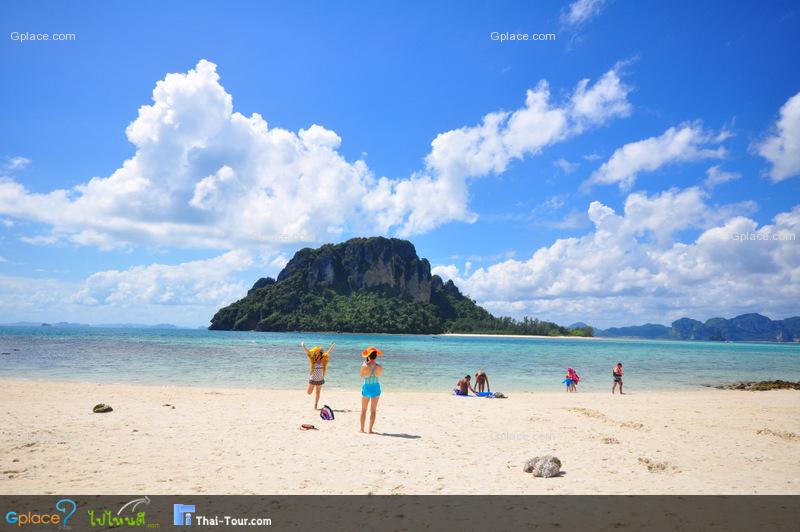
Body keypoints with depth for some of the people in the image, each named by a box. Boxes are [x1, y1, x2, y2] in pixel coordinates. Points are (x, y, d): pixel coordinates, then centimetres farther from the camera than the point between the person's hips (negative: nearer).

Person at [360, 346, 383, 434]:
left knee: (363, 410, 14)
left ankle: (362, 429, 17)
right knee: (373, 410, 9)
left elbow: (361, 375, 2)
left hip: (366, 387, 0)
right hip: (376, 388, 0)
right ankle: (370, 429, 9)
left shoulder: (364, 366, -16)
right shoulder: (379, 367, -13)